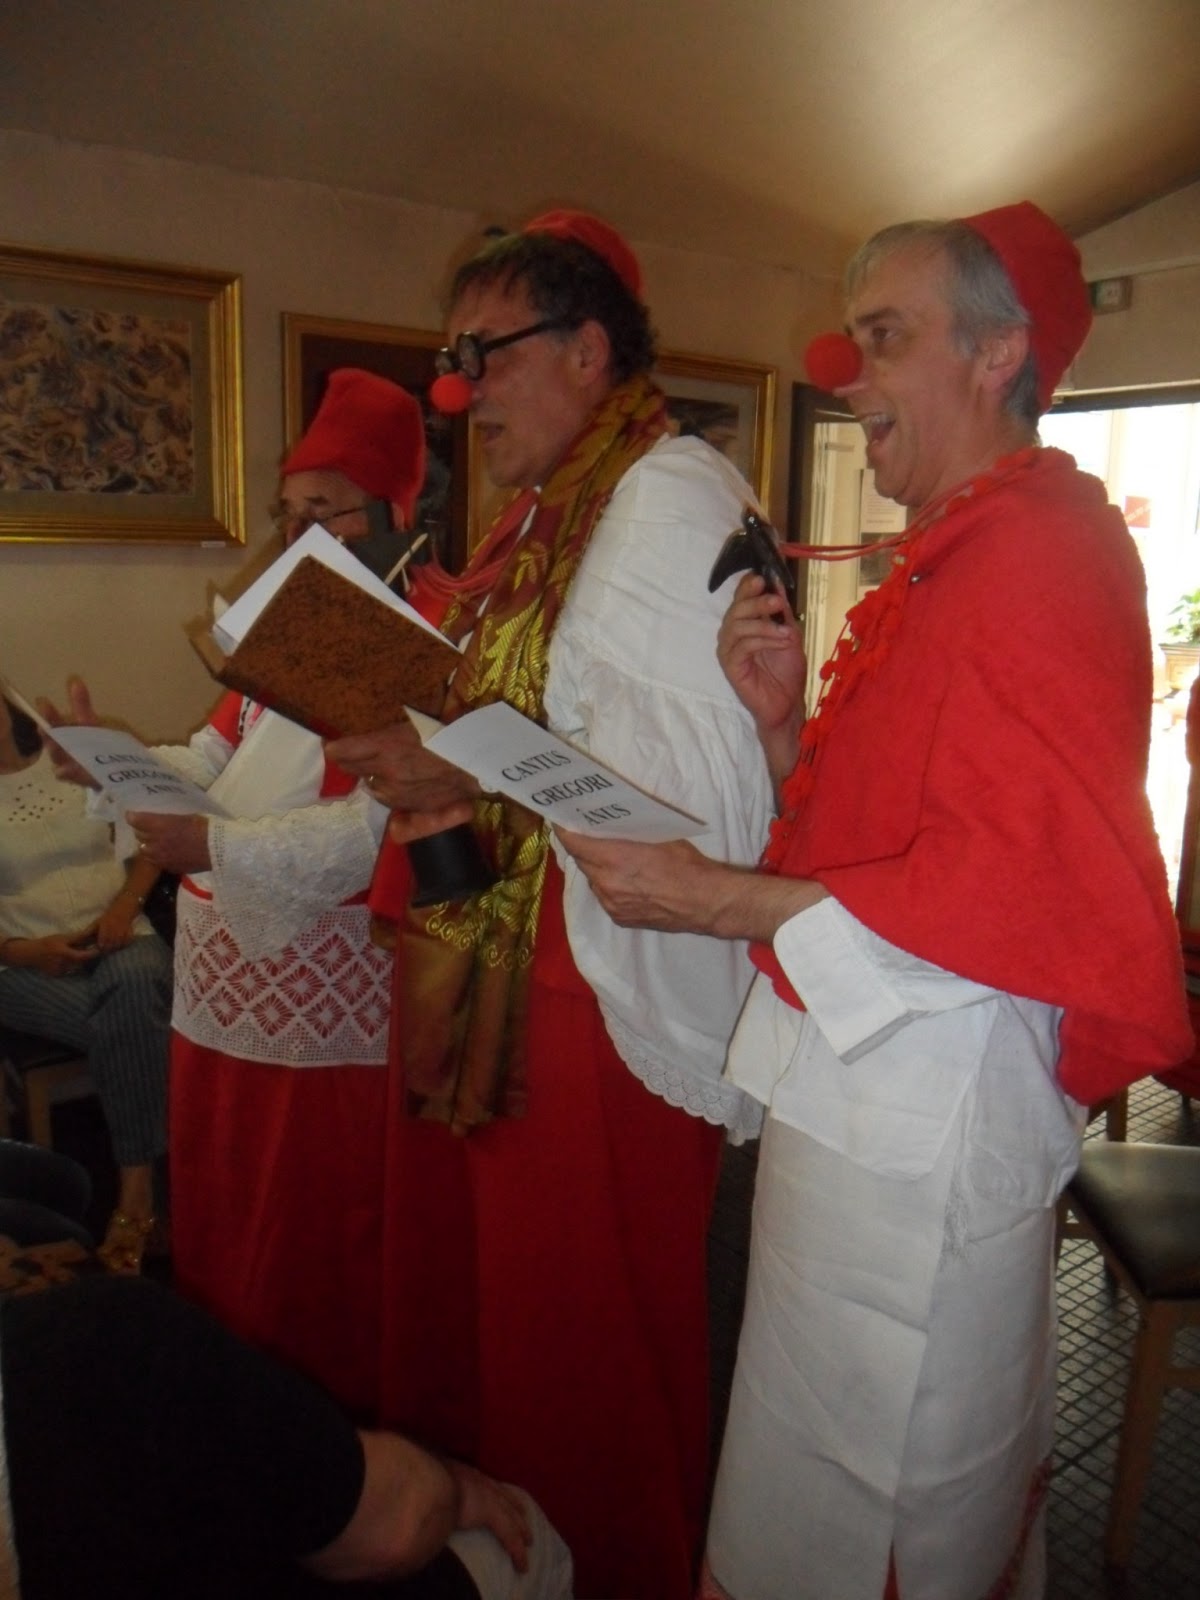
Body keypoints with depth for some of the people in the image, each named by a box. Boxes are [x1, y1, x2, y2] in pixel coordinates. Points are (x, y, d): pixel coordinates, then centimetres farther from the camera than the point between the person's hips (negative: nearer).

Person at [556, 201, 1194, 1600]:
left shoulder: (1040, 554, -15)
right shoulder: (947, 558, 16)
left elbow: (1018, 884, -24)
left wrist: (720, 901, -21)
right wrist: (785, 727, -2)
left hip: (921, 1117, -9)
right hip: (860, 1091, 9)